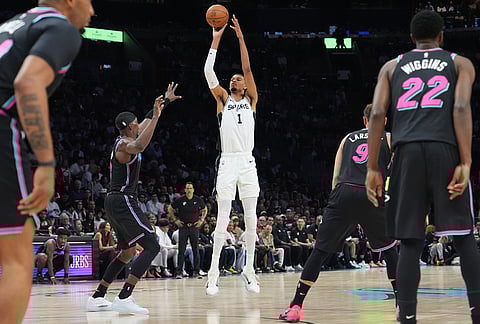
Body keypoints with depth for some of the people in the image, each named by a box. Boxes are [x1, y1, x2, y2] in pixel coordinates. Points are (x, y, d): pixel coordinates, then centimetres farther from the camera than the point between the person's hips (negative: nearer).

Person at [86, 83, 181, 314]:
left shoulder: (125, 140, 16)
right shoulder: (124, 144, -13)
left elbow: (147, 122, 31)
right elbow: (139, 146, -39)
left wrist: (166, 100, 36)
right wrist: (156, 116, -38)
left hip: (115, 202, 11)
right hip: (123, 201, -11)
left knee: (127, 252, 18)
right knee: (152, 246, -14)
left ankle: (97, 297, 17)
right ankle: (124, 298, -23)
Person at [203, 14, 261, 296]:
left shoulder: (251, 100, 12)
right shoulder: (223, 100, 12)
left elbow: (248, 68, 0)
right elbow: (208, 72, 1)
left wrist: (241, 38, -4)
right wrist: (216, 40, -2)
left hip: (248, 163, 1)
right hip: (227, 164, -1)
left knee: (251, 217, 2)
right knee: (223, 218, -6)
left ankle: (249, 269, 11)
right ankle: (214, 272, -5)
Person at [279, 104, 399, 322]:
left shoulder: (348, 138, 26)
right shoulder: (389, 138, 19)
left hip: (343, 192, 2)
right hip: (370, 195, -1)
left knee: (320, 251, 5)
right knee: (389, 250, 18)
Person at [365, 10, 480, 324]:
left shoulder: (392, 67, 21)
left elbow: (377, 114, 8)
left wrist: (373, 168, 8)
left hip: (407, 151, 1)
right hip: (445, 149, -1)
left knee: (410, 242, 3)